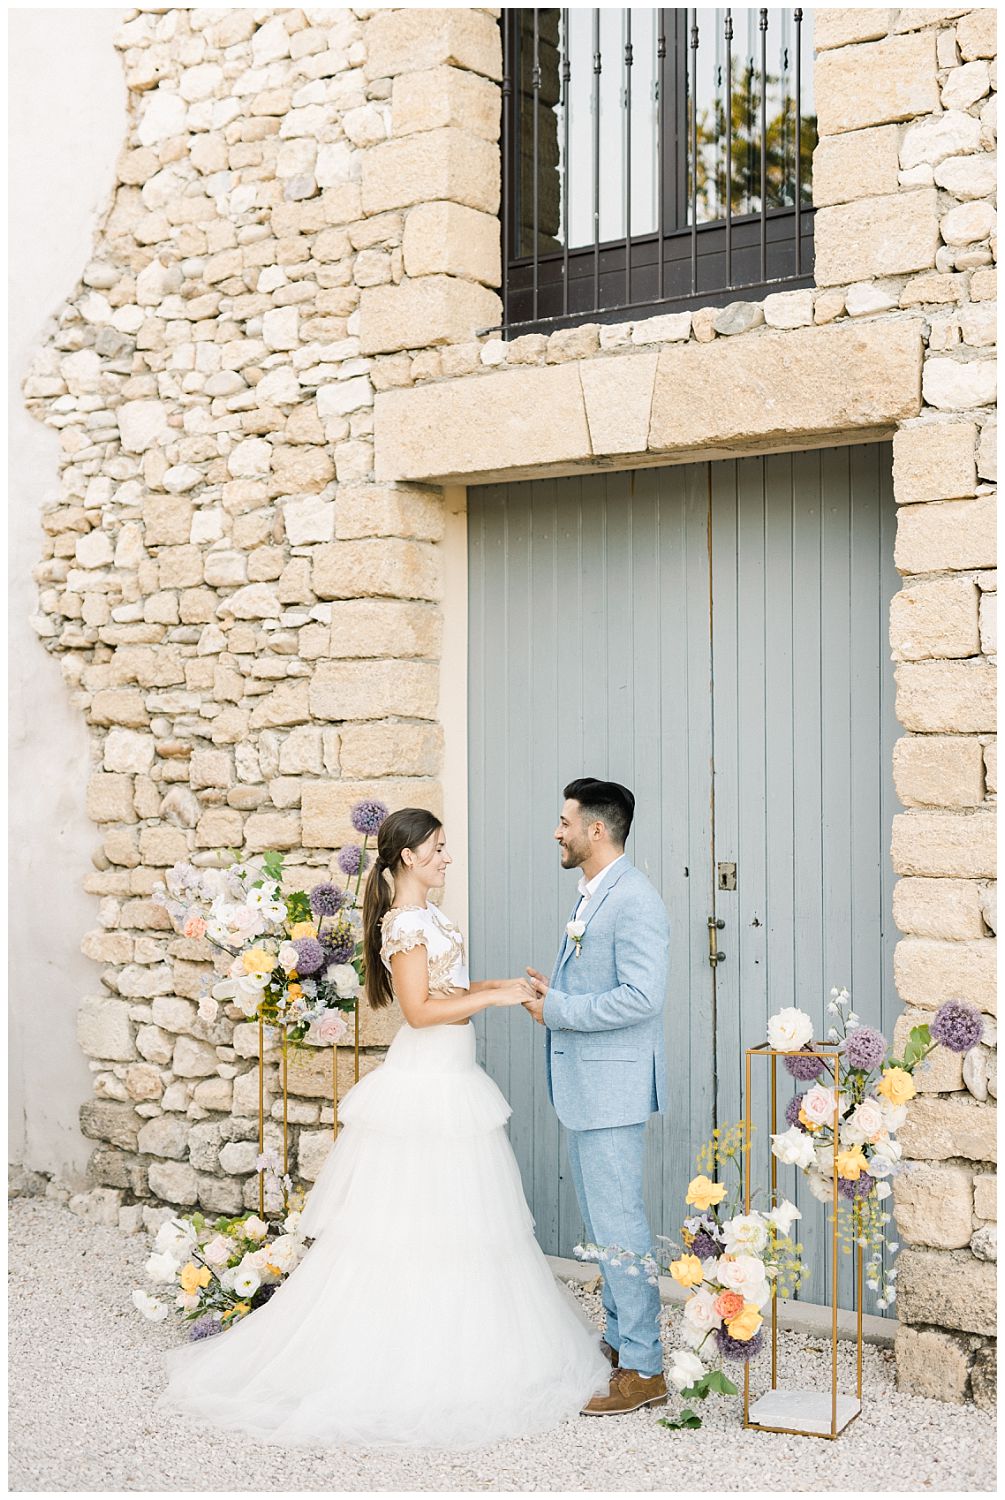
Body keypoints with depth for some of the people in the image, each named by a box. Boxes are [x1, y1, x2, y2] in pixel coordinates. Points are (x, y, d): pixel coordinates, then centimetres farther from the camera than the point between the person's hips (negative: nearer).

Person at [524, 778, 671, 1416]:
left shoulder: (635, 900, -18)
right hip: (583, 1085, 10)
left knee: (618, 1222, -5)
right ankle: (622, 1338, 29)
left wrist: (557, 1009, -19)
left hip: (613, 1086, -10)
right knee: (602, 1220, 17)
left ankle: (643, 1369, 4)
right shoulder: (592, 895, 14)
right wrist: (553, 994, 5)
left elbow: (640, 997, -26)